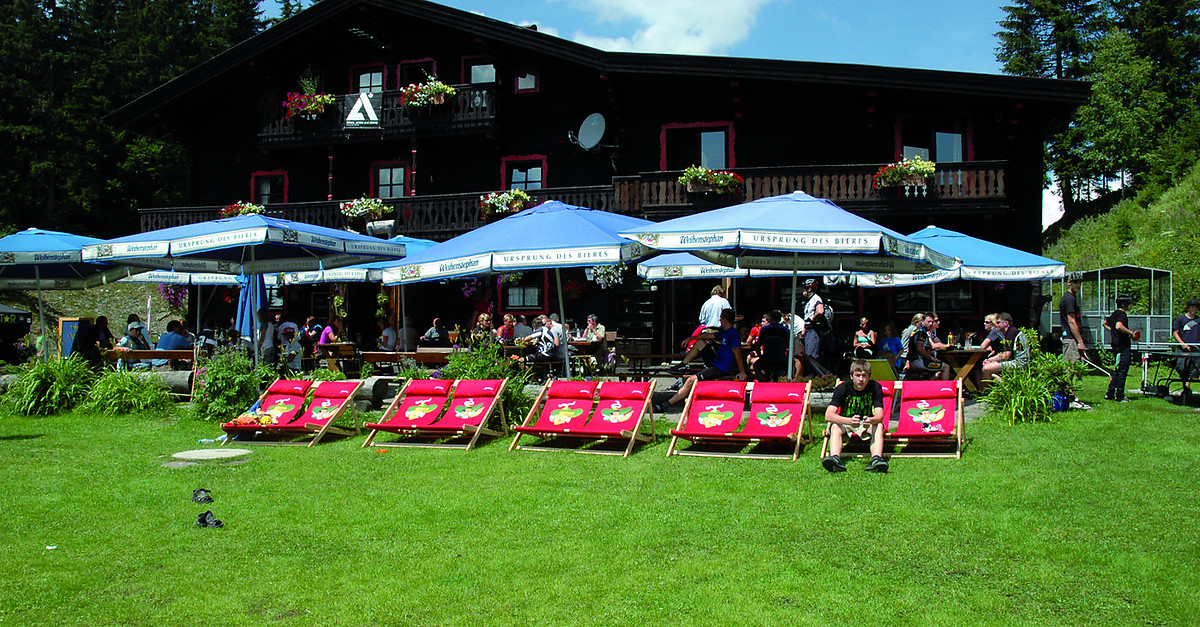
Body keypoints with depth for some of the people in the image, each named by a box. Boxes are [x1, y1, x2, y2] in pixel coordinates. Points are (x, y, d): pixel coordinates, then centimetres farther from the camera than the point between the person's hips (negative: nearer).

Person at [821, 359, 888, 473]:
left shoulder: (875, 387, -14)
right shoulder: (842, 388, -18)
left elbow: (880, 415, -22)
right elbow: (828, 415, -29)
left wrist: (871, 420, -48)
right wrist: (849, 421, -48)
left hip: (867, 425, 1)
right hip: (844, 422, -1)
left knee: (879, 426, -30)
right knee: (835, 426, -32)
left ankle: (876, 459, -48)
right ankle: (835, 458, -52)